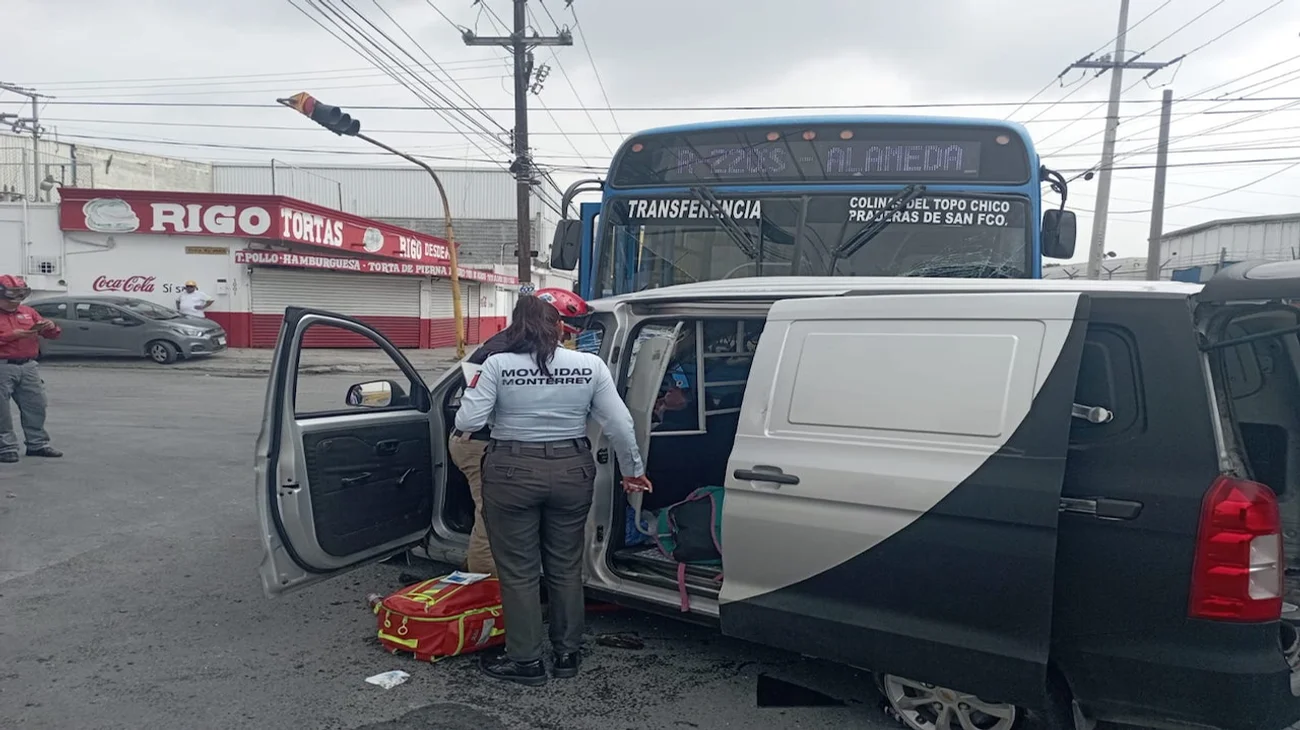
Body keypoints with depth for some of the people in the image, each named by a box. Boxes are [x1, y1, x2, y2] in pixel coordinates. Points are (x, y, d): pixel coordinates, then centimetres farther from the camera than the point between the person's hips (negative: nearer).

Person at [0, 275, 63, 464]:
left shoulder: (28, 312, 14)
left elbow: (52, 335, 15)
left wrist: (50, 327, -7)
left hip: (28, 366, 5)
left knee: (36, 406, 9)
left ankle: (38, 444, 19)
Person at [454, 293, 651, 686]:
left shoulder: (498, 365, -10)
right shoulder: (590, 366, -5)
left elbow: (467, 422, -11)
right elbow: (619, 425, -4)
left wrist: (474, 391, 9)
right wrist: (633, 470, 9)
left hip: (512, 473, -2)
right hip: (571, 472, 3)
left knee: (518, 570, 10)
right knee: (566, 567, 17)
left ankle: (525, 661, 19)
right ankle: (567, 654, 28)